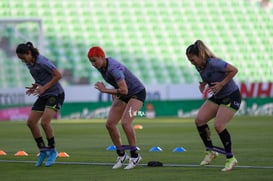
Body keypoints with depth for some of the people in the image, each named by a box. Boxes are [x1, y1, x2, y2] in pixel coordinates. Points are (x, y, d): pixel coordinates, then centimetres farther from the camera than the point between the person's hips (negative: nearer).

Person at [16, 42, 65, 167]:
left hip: (55, 94, -9)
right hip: (43, 96, 9)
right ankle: (43, 150, 10)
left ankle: (52, 151, -3)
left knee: (44, 122, -21)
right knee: (31, 122, 0)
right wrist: (35, 87, 1)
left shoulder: (42, 62, -21)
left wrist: (44, 87, -23)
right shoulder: (29, 63, 5)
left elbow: (58, 75, -19)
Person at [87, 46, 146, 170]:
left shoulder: (113, 69, -33)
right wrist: (114, 95, 7)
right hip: (123, 96, 9)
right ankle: (121, 155, 12)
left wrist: (105, 90, -31)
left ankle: (135, 155, -13)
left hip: (137, 93, -9)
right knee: (110, 124, -1)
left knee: (125, 122, -26)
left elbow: (124, 90, -40)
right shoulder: (101, 66, -6)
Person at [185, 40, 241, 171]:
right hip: (217, 97, 9)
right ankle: (210, 151, 10)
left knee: (218, 125, -18)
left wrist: (221, 84, -25)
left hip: (231, 96, -9)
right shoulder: (199, 66, 0)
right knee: (199, 120, -4)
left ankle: (230, 159, -3)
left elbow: (234, 70, -24)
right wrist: (202, 85, -1)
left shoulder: (213, 63, -26)